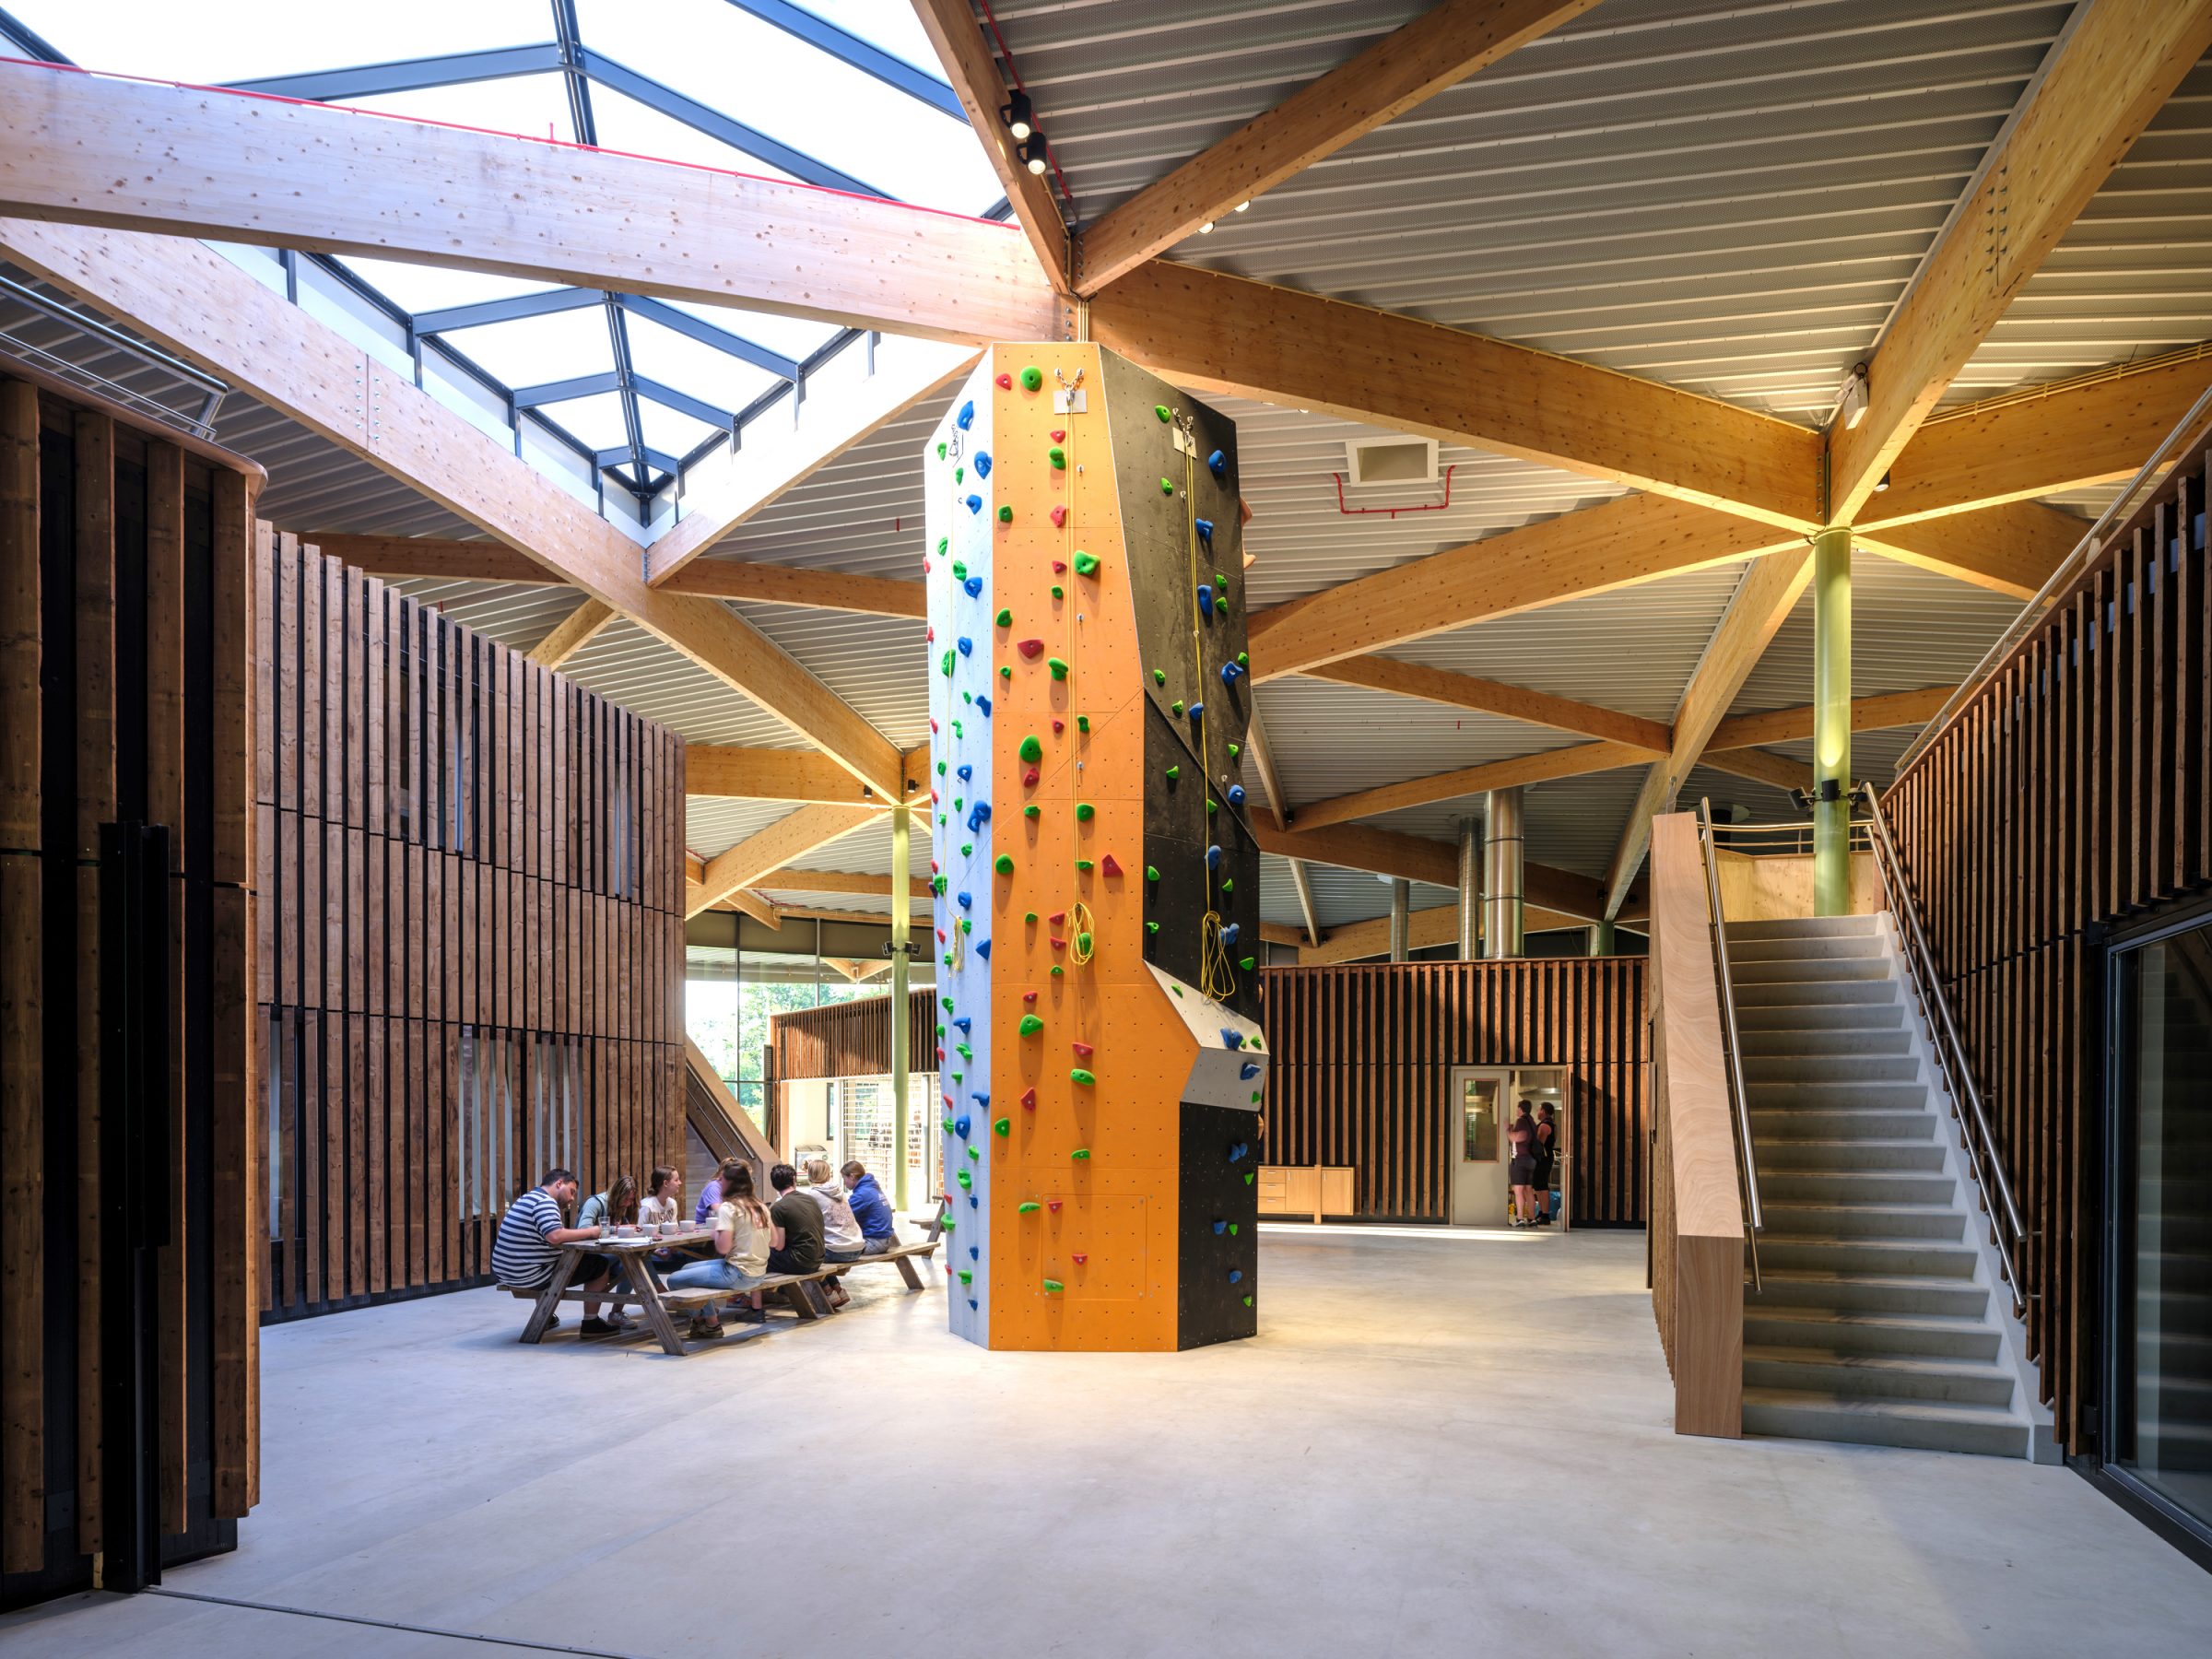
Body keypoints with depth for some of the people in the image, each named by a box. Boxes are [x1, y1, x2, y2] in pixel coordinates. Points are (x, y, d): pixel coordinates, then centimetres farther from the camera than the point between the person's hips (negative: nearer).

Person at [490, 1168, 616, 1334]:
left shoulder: (528, 1198, 17)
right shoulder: (545, 1202, -15)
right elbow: (555, 1236, -30)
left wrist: (561, 1208, 14)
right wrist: (590, 1232, -20)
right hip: (530, 1277, -10)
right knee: (600, 1265, 0)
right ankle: (591, 1322, 7)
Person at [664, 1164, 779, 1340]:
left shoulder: (728, 1207, -13)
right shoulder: (759, 1206, 8)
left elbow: (723, 1248, -20)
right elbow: (775, 1241, 12)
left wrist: (716, 1227, -1)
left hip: (737, 1274, -9)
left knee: (674, 1280, -4)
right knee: (687, 1268, 20)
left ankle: (711, 1323, 11)